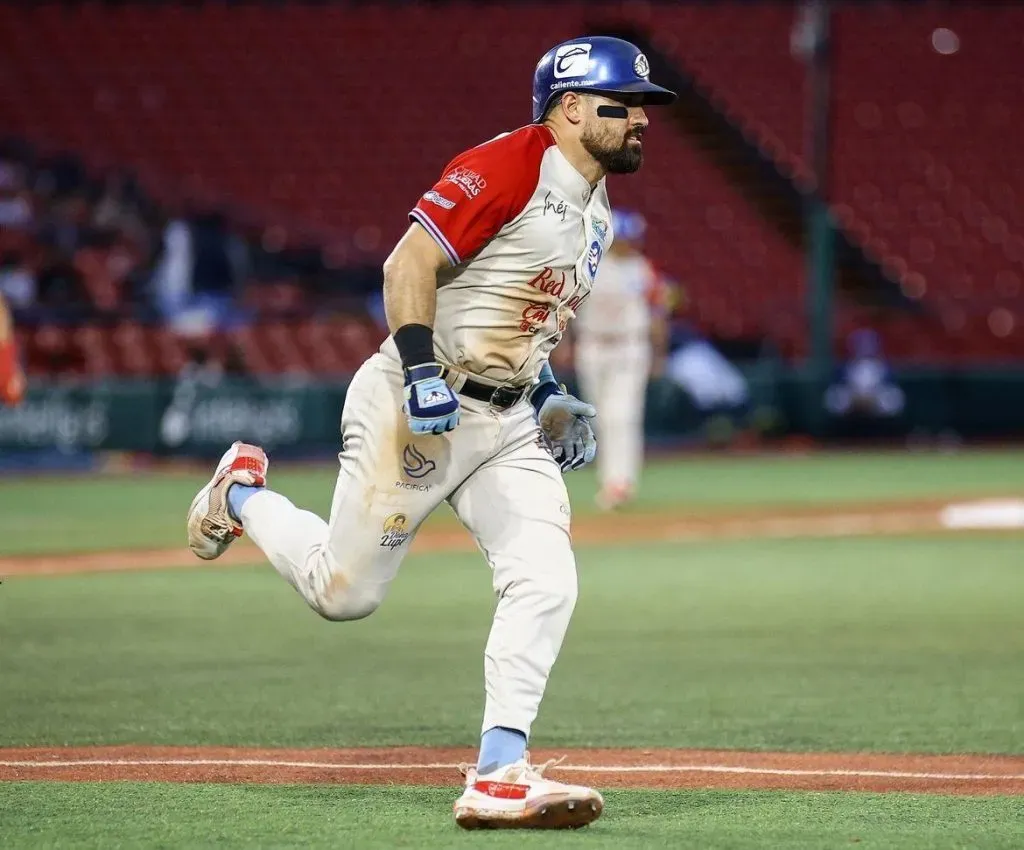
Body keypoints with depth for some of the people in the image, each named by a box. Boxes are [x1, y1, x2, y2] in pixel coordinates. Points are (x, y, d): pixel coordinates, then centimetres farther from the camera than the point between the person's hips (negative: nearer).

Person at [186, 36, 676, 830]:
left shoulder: (596, 214, 14)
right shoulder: (505, 166, -15)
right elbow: (410, 263, -20)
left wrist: (548, 393, 16)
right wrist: (421, 367, -29)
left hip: (508, 423, 8)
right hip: (418, 408, -8)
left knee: (546, 584, -11)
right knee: (344, 592, 0)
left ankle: (499, 776, -11)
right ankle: (243, 492, 29)